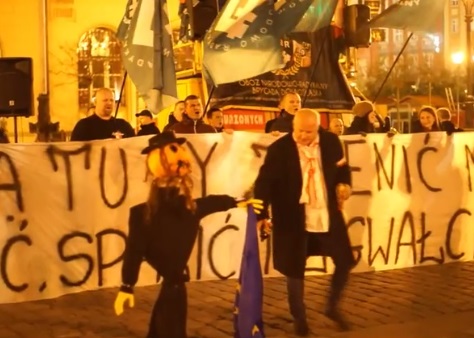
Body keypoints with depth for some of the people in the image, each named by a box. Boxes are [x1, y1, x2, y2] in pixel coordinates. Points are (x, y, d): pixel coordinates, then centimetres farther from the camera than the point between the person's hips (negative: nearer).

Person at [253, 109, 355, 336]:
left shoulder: (331, 142, -3)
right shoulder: (279, 149, -13)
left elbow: (342, 167, 14)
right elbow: (264, 182, -12)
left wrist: (344, 183, -4)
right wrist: (261, 214, -18)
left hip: (327, 214, 3)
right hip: (294, 218, -3)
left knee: (345, 261, 8)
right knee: (295, 269, 6)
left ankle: (332, 307, 32)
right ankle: (299, 318, 26)